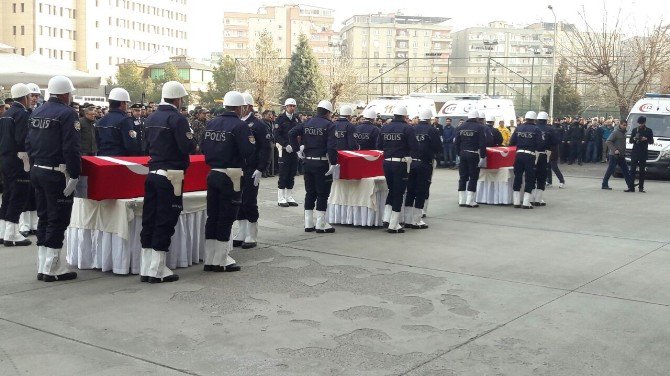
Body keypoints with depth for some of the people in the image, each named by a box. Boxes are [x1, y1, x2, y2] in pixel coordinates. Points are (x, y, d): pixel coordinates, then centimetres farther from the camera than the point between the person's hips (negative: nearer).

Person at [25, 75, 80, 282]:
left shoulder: (37, 112, 12)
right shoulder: (67, 114, -13)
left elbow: (28, 143, 14)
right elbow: (71, 149, -19)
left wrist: (35, 165, 19)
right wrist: (75, 175, -15)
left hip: (37, 171, 8)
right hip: (57, 174, -8)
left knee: (44, 217, 14)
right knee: (58, 220, -1)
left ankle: (43, 266, 21)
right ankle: (52, 269, 2)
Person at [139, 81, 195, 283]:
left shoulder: (151, 118, 12)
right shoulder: (177, 118, -12)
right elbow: (188, 147, -18)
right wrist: (191, 137, 1)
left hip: (152, 173, 8)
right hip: (170, 175, -7)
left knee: (149, 220, 9)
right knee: (165, 222, -2)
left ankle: (145, 269, 14)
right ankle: (157, 271, 2)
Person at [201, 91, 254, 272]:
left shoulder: (211, 124, 7)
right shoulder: (240, 126, -13)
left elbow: (204, 148, 10)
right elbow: (249, 151, -18)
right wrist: (250, 139, 1)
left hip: (213, 174, 7)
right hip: (231, 176, -6)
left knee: (212, 216, 12)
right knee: (226, 218, 1)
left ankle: (209, 259, 18)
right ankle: (220, 261, 7)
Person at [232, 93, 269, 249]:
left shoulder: (258, 125, -6)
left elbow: (265, 149, -9)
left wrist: (260, 170, -15)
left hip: (251, 172, -6)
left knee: (250, 203, 0)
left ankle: (251, 237, 9)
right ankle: (242, 234, 21)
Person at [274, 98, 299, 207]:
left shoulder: (296, 119, 11)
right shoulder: (280, 119, -5)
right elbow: (277, 135, -10)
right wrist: (286, 145, -19)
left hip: (294, 150, 5)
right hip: (284, 150, -5)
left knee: (292, 175, 9)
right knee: (283, 175, -3)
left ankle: (289, 198, 16)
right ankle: (281, 199, 3)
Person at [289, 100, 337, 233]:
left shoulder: (307, 123, 8)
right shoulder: (329, 125, -10)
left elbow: (292, 134, 2)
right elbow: (332, 146, -19)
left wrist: (297, 149, 6)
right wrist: (333, 163, -16)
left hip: (308, 161, 6)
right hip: (322, 163, -6)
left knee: (310, 193, 13)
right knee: (322, 194, 1)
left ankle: (308, 224, 17)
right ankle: (321, 225, 4)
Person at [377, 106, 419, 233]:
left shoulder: (384, 128, 7)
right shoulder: (407, 128, -9)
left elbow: (379, 146, 10)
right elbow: (415, 148, -13)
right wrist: (409, 155, 7)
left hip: (387, 163, 5)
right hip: (401, 164, -5)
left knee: (391, 190, 22)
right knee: (398, 193, 2)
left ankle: (387, 217, 15)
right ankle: (393, 225, 4)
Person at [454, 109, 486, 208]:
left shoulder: (461, 127, 7)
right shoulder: (480, 127, -8)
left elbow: (456, 142, 8)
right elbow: (482, 144, -13)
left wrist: (459, 153, 15)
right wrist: (483, 156, -10)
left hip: (463, 154, 5)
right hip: (474, 155, -5)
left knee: (462, 177, 10)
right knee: (473, 177, 2)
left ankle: (461, 200, 12)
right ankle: (470, 201, 0)